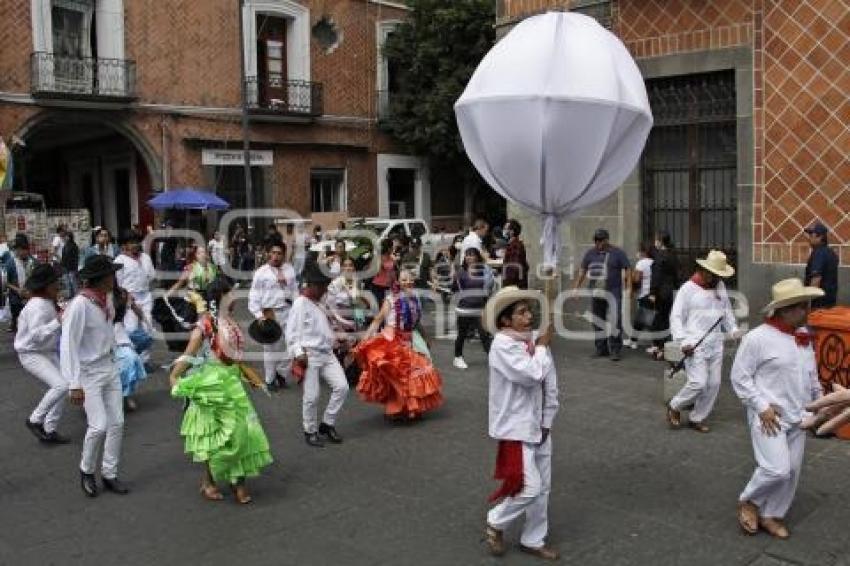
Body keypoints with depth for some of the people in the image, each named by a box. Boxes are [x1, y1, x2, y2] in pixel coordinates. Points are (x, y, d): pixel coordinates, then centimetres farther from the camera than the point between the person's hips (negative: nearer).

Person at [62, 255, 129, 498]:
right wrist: (75, 384, -21)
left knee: (117, 423, 7)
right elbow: (68, 346, -20)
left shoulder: (107, 299, -1)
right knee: (99, 426, -10)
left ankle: (110, 474, 21)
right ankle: (86, 470, 16)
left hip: (109, 368, 7)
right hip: (88, 373, -7)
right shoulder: (79, 305, -22)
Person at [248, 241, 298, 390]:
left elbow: (295, 290, 9)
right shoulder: (261, 272, -7)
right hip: (270, 313, -4)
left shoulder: (290, 270, 6)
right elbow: (254, 296, -8)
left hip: (288, 312, 4)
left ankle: (281, 373, 31)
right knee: (270, 347, 5)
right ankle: (269, 379, 19)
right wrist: (259, 315, -15)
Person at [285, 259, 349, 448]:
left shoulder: (320, 304, 13)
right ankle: (310, 432, 19)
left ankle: (327, 424, 15)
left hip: (327, 354, 7)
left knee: (342, 387, -1)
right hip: (310, 355, -7)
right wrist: (298, 353, -20)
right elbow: (291, 332, -13)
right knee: (311, 396, 0)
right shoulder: (300, 305, -10)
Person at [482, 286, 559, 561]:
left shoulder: (536, 340, 2)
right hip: (516, 427, -7)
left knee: (543, 487, 14)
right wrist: (543, 346, -14)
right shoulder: (502, 345, -18)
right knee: (530, 487, -8)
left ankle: (533, 540, 31)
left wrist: (547, 421, 4)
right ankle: (495, 523, 18)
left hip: (539, 425, 7)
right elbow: (532, 375, -28)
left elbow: (550, 384, 7)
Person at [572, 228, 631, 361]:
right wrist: (576, 287, 15)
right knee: (597, 322, 8)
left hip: (613, 292, -5)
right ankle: (601, 349, 18)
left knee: (614, 321, -11)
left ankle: (615, 350, -8)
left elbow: (627, 269, -3)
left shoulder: (617, 253, 0)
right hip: (596, 294, 5)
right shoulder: (590, 253, 12)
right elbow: (582, 271, 18)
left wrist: (628, 287, -12)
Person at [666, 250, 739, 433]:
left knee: (713, 384, 5)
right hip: (695, 346, -6)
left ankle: (697, 418, 20)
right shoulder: (688, 288, -7)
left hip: (715, 345, 6)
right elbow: (676, 317, -8)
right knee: (698, 382, -12)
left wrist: (733, 329, 7)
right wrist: (684, 341, -16)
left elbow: (727, 310, 22)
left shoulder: (720, 287, 11)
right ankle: (674, 407, 12)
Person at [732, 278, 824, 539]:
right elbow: (739, 377, -12)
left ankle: (771, 515, 26)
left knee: (792, 471, 10)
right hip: (769, 416, -7)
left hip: (797, 418, 7)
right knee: (777, 469, -13)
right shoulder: (757, 338, -16)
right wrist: (762, 407, -16)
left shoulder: (804, 336, 7)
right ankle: (748, 501, 14)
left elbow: (811, 374, 20)